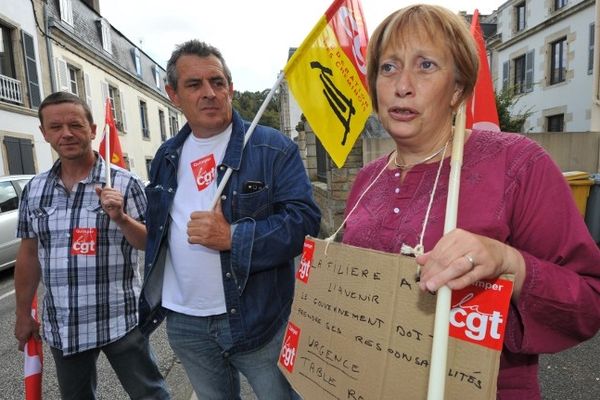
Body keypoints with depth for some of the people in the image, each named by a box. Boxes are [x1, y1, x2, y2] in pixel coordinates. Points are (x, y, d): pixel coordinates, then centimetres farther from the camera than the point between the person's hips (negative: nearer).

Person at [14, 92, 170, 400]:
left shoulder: (124, 183, -10)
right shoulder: (34, 189, 4)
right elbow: (29, 254, 11)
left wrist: (120, 218, -25)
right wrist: (23, 314, 14)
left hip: (119, 321, -4)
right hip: (61, 326, 5)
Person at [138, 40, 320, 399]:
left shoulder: (273, 147, -11)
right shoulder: (167, 156, 8)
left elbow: (304, 220, -18)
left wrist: (234, 237, -26)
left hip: (256, 319, -4)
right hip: (184, 323, 5)